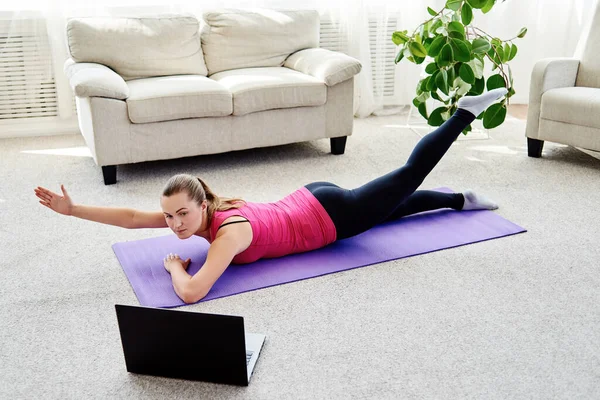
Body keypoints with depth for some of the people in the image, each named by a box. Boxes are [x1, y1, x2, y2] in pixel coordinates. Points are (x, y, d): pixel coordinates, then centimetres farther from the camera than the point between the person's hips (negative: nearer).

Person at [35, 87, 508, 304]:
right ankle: (461, 200, 42)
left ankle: (465, 112, 23)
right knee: (398, 205, 24)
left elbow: (191, 293, -45)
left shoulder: (230, 231, -34)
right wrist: (72, 208, -14)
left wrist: (175, 266, -25)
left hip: (331, 215, -6)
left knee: (409, 175, 9)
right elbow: (131, 216, -9)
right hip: (311, 200, 6)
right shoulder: (196, 212, -11)